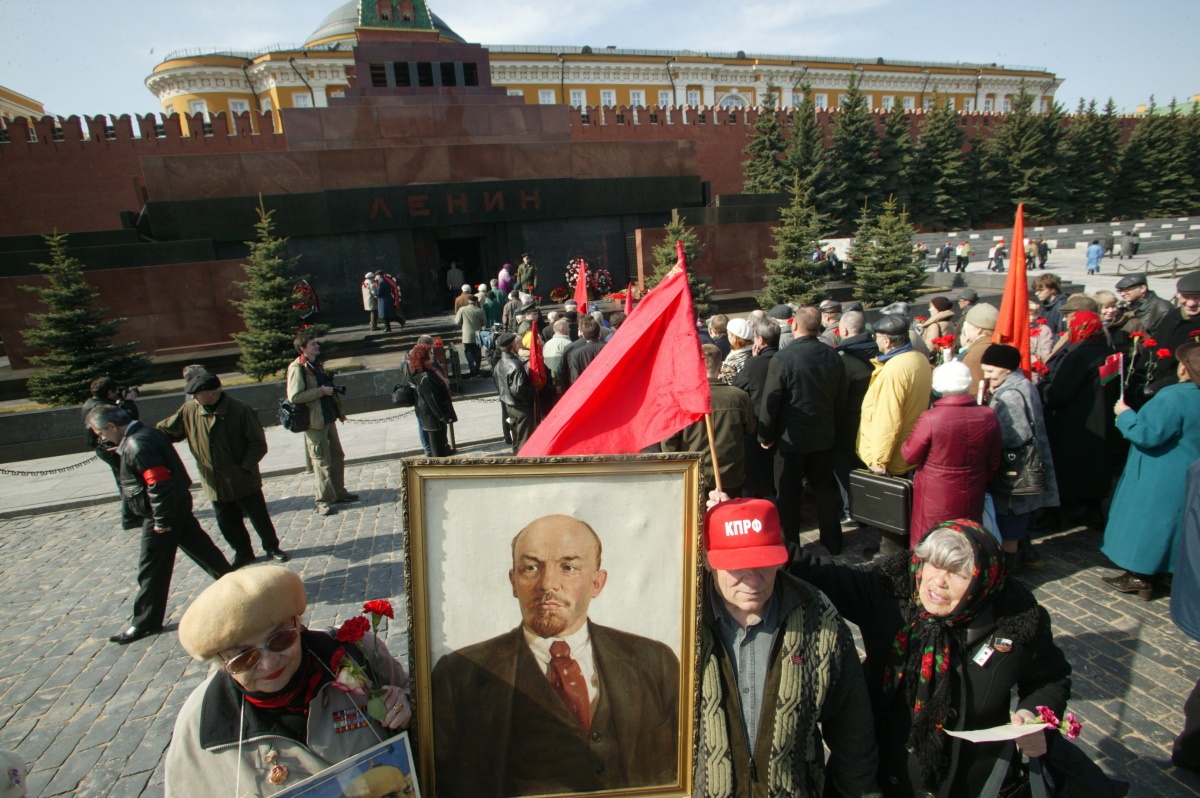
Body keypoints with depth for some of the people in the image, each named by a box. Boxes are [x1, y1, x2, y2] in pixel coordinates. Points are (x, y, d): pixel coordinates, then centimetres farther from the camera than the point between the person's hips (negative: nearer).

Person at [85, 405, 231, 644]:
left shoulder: (136, 446, -22)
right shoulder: (145, 434, 9)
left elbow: (159, 484, -28)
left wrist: (161, 520, -20)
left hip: (163, 513, -10)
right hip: (178, 506, 10)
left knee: (151, 569, 3)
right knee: (199, 547, 19)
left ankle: (145, 622, 16)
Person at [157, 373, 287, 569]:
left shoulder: (241, 410, -18)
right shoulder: (189, 410, -5)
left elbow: (258, 444, -14)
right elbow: (165, 431, 6)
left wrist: (244, 467, -19)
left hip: (244, 481, -4)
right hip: (215, 484, 4)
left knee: (259, 517, 9)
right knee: (227, 524, 15)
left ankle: (272, 547, 31)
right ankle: (243, 552, 36)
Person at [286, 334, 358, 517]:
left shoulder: (317, 364, 14)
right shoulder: (297, 368, -14)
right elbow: (294, 396, -23)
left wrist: (338, 411, 19)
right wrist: (321, 391, -21)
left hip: (328, 417, 9)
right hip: (314, 421, -9)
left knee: (337, 456, 16)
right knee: (322, 461, -3)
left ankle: (339, 492, 29)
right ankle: (323, 501, 7)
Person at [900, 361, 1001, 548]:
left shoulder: (930, 419, -22)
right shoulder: (988, 417, -6)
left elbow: (910, 455, -11)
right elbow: (993, 462, 5)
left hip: (935, 500, -4)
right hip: (971, 500, 4)